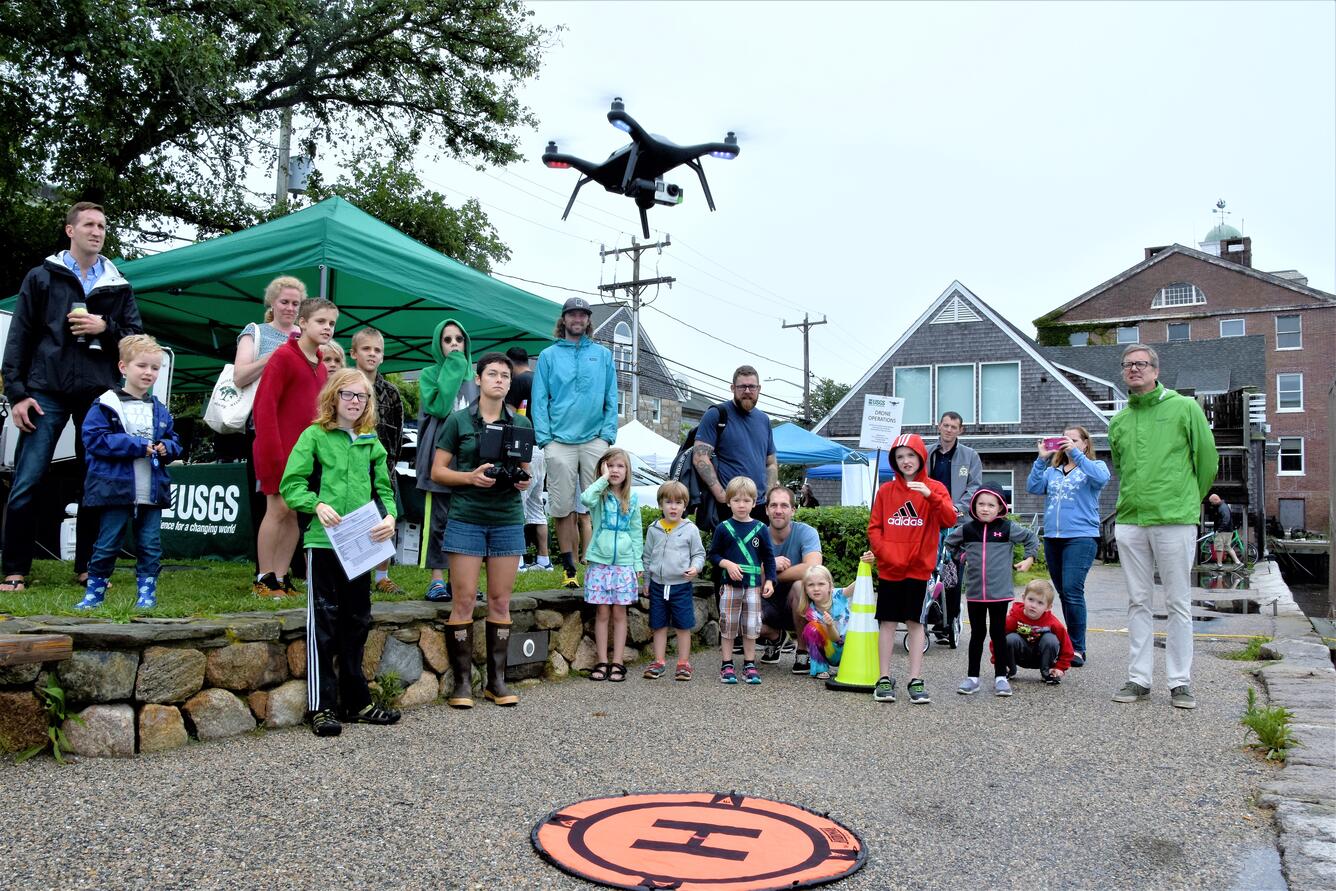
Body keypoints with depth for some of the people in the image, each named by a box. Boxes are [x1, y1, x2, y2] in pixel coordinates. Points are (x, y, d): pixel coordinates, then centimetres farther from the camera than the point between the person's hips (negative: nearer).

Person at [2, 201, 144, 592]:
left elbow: (137, 338, 12)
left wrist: (106, 328, -8)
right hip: (46, 392, -2)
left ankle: (87, 567, 15)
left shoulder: (118, 285, 14)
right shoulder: (41, 277, 8)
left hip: (98, 396, 2)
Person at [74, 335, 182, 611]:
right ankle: (94, 591, 18)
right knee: (107, 544, 4)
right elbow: (95, 439, -11)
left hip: (152, 492, 4)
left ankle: (146, 593, 13)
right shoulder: (106, 405, -3)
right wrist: (136, 445, -16)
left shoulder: (160, 410, 13)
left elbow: (174, 441, 19)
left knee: (150, 546, 5)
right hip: (116, 488, -4)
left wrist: (166, 448, -5)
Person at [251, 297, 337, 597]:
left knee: (296, 513, 7)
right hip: (281, 450, -7)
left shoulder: (320, 367, 15)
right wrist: (274, 452, -18)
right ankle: (263, 580, 3)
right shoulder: (284, 356, -9)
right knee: (278, 509, -6)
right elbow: (264, 406, -14)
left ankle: (281, 578, 14)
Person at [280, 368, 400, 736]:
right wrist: (318, 504, -23)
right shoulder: (314, 436, -1)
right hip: (323, 541, -5)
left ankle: (356, 701, 23)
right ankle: (322, 706, 7)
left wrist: (389, 516, -9)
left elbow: (383, 488, 10)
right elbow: (291, 484, -6)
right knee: (323, 622, -1)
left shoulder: (371, 443, 13)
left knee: (357, 621, 12)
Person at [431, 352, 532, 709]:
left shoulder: (521, 424, 10)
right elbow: (437, 471, 0)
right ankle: (462, 681, 6)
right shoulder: (459, 420, 1)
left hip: (507, 520, 3)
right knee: (464, 600, -3)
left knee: (501, 601, 5)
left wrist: (524, 481, -5)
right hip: (466, 518, -3)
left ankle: (497, 680, 13)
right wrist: (471, 477, -16)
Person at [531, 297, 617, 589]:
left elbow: (611, 398, 10)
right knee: (563, 509, 0)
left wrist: (608, 434, -2)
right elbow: (539, 400, 6)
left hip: (595, 441, 1)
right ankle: (569, 568, 9)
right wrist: (544, 438, -4)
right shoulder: (549, 355, 11)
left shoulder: (603, 355, 14)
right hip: (560, 441, 0)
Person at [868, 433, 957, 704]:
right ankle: (884, 678, 11)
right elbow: (874, 527, 4)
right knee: (887, 622, 4)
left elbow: (950, 520, -14)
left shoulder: (935, 488, 1)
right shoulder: (886, 490, 5)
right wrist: (885, 552, -11)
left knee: (915, 622, 5)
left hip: (918, 567, -1)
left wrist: (930, 495, -27)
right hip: (889, 568, 1)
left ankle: (915, 680, 11)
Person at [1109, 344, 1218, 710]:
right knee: (1138, 603, 8)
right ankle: (1139, 679, 15)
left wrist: (1188, 501, 11)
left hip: (1175, 521, -4)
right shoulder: (1118, 421, 12)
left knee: (1178, 604, 2)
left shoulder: (1184, 408, 0)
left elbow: (1207, 459, 4)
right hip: (1130, 521, 4)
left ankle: (1180, 682, 11)